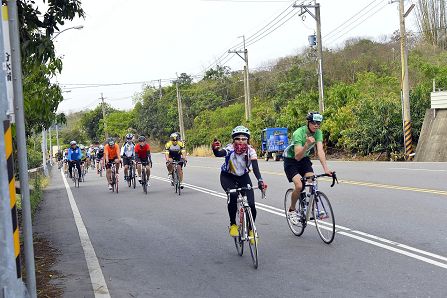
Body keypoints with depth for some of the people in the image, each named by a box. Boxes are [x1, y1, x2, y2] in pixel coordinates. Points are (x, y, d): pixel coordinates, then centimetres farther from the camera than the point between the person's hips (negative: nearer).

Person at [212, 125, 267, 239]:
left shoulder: (250, 151, -24)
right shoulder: (230, 149, -28)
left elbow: (255, 167, -36)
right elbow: (219, 154, -48)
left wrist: (260, 181, -54)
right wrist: (215, 149, -72)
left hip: (243, 177, 2)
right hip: (227, 177, -2)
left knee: (251, 205, -11)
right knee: (233, 196, -31)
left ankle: (251, 229, 16)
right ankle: (232, 224, -9)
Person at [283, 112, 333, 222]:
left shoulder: (318, 133, -15)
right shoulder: (299, 133, -31)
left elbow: (320, 151, -26)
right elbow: (297, 156, -37)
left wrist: (326, 169, -38)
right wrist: (307, 144, -54)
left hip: (304, 159, 5)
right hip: (290, 160, -5)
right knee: (299, 186, -21)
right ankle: (291, 210, 1)